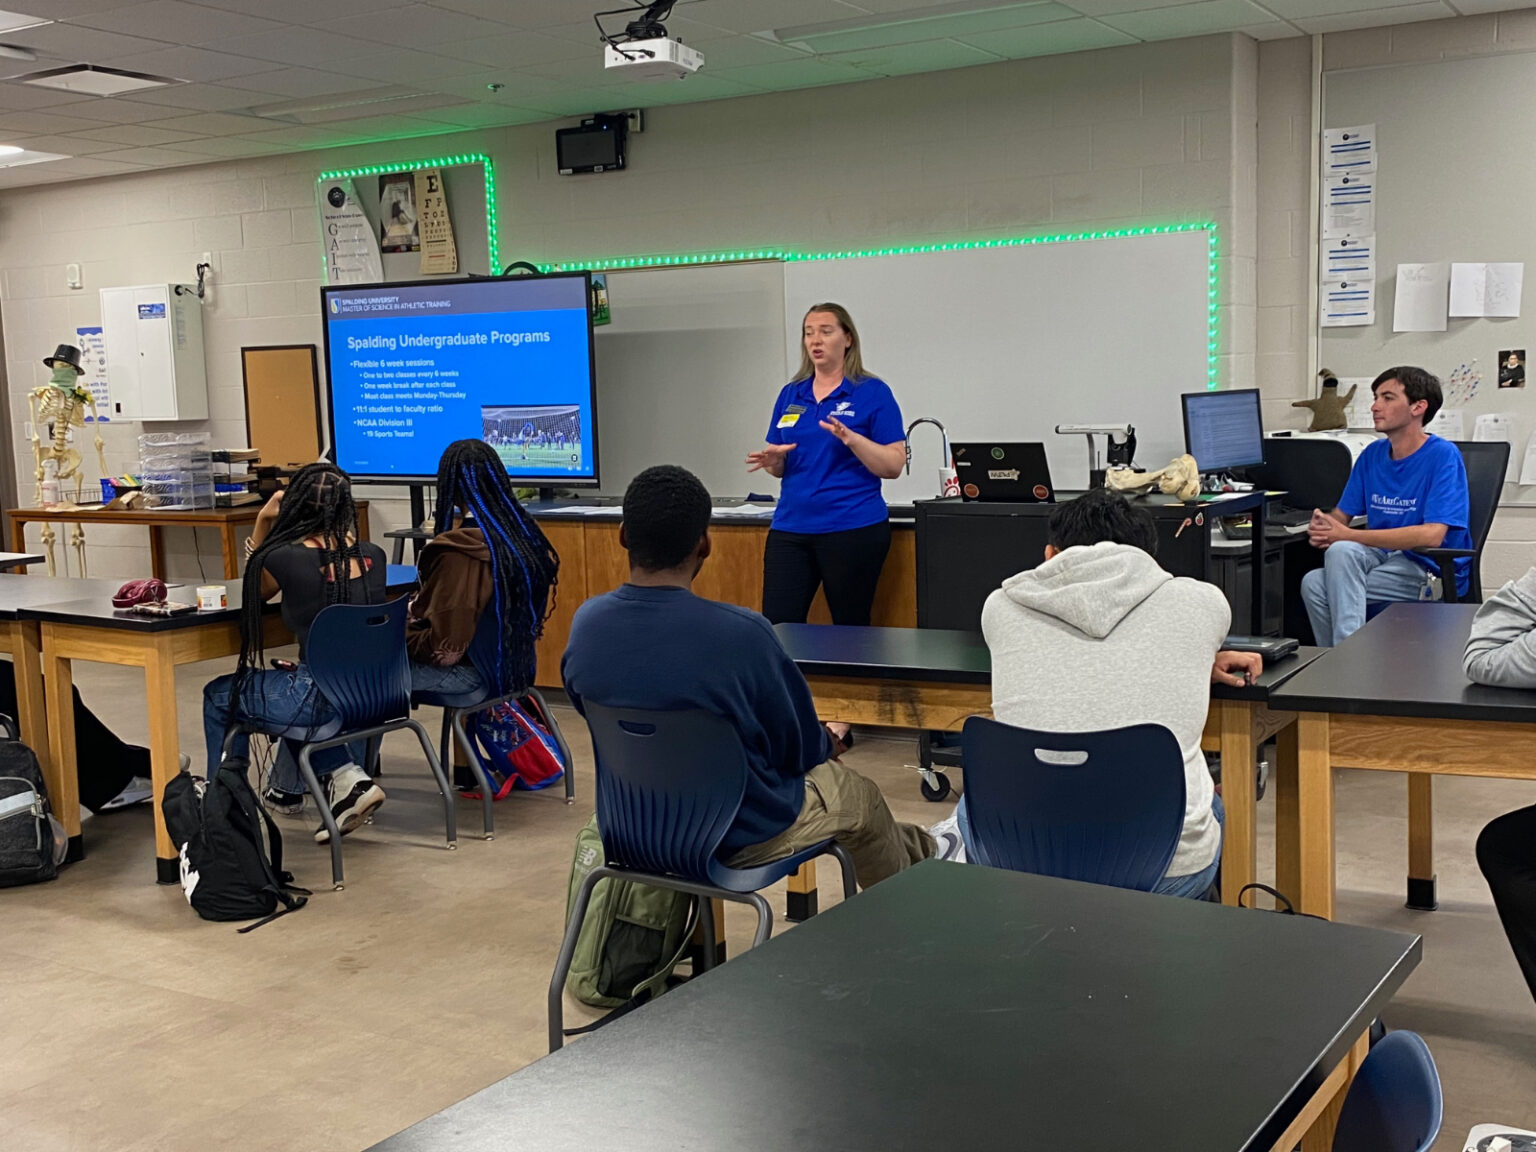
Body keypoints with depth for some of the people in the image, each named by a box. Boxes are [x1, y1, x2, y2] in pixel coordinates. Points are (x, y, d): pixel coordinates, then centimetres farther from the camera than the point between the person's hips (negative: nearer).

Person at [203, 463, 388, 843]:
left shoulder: (284, 559, -14)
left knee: (219, 697, 23)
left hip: (324, 698, -5)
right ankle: (346, 777, 25)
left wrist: (263, 522, 7)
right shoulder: (372, 557, -1)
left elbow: (255, 593, 10)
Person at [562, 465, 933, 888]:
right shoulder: (741, 632, -31)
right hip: (742, 833, -5)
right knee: (857, 794, 27)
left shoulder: (587, 622, -15)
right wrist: (827, 741, 11)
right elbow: (800, 748, -15)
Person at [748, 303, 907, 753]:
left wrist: (850, 439, -22)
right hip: (791, 528, 5)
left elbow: (893, 466, -7)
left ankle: (840, 724, 16)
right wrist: (772, 459, -5)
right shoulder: (791, 395, 13)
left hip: (853, 529, -5)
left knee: (850, 629, 5)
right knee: (777, 625, -2)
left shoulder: (872, 393, -3)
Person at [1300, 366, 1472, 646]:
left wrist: (1347, 535, -20)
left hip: (1433, 572, -5)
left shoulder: (1443, 455, -10)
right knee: (1313, 583, -26)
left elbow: (1432, 535, -21)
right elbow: (1343, 515, 12)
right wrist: (1322, 524, -15)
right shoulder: (1373, 454, 11)